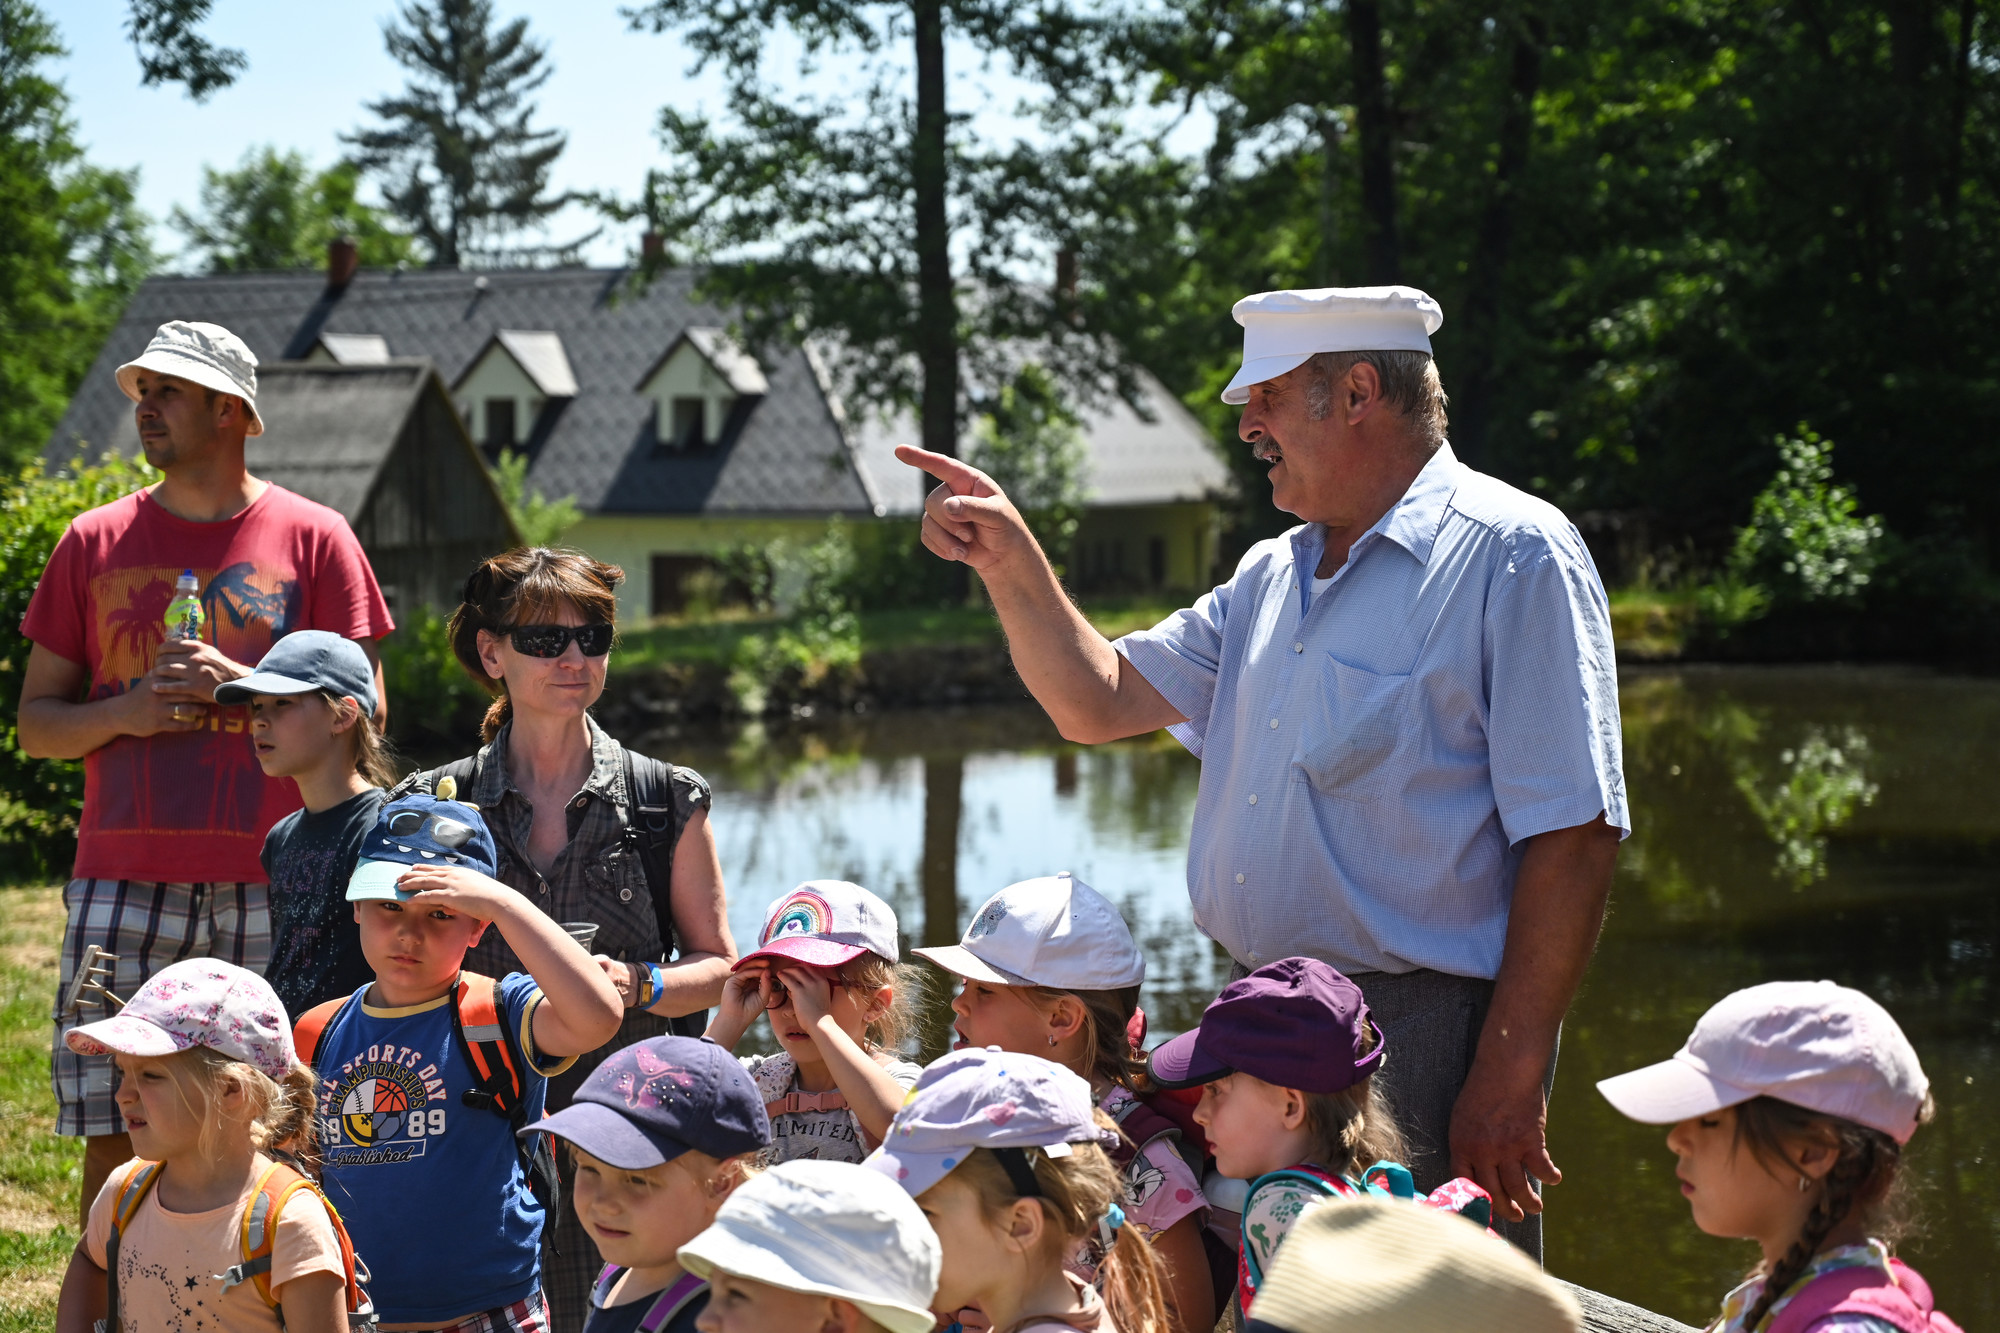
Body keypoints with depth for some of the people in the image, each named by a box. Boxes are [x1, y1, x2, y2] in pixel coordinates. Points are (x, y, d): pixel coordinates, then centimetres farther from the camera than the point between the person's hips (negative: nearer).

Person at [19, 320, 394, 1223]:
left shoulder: (313, 539, 6)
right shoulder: (96, 543, 12)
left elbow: (365, 714, 3)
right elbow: (36, 723, 13)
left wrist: (241, 688, -11)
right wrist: (127, 713, -7)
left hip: (272, 887, -2)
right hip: (123, 883, 2)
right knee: (112, 1138, 0)